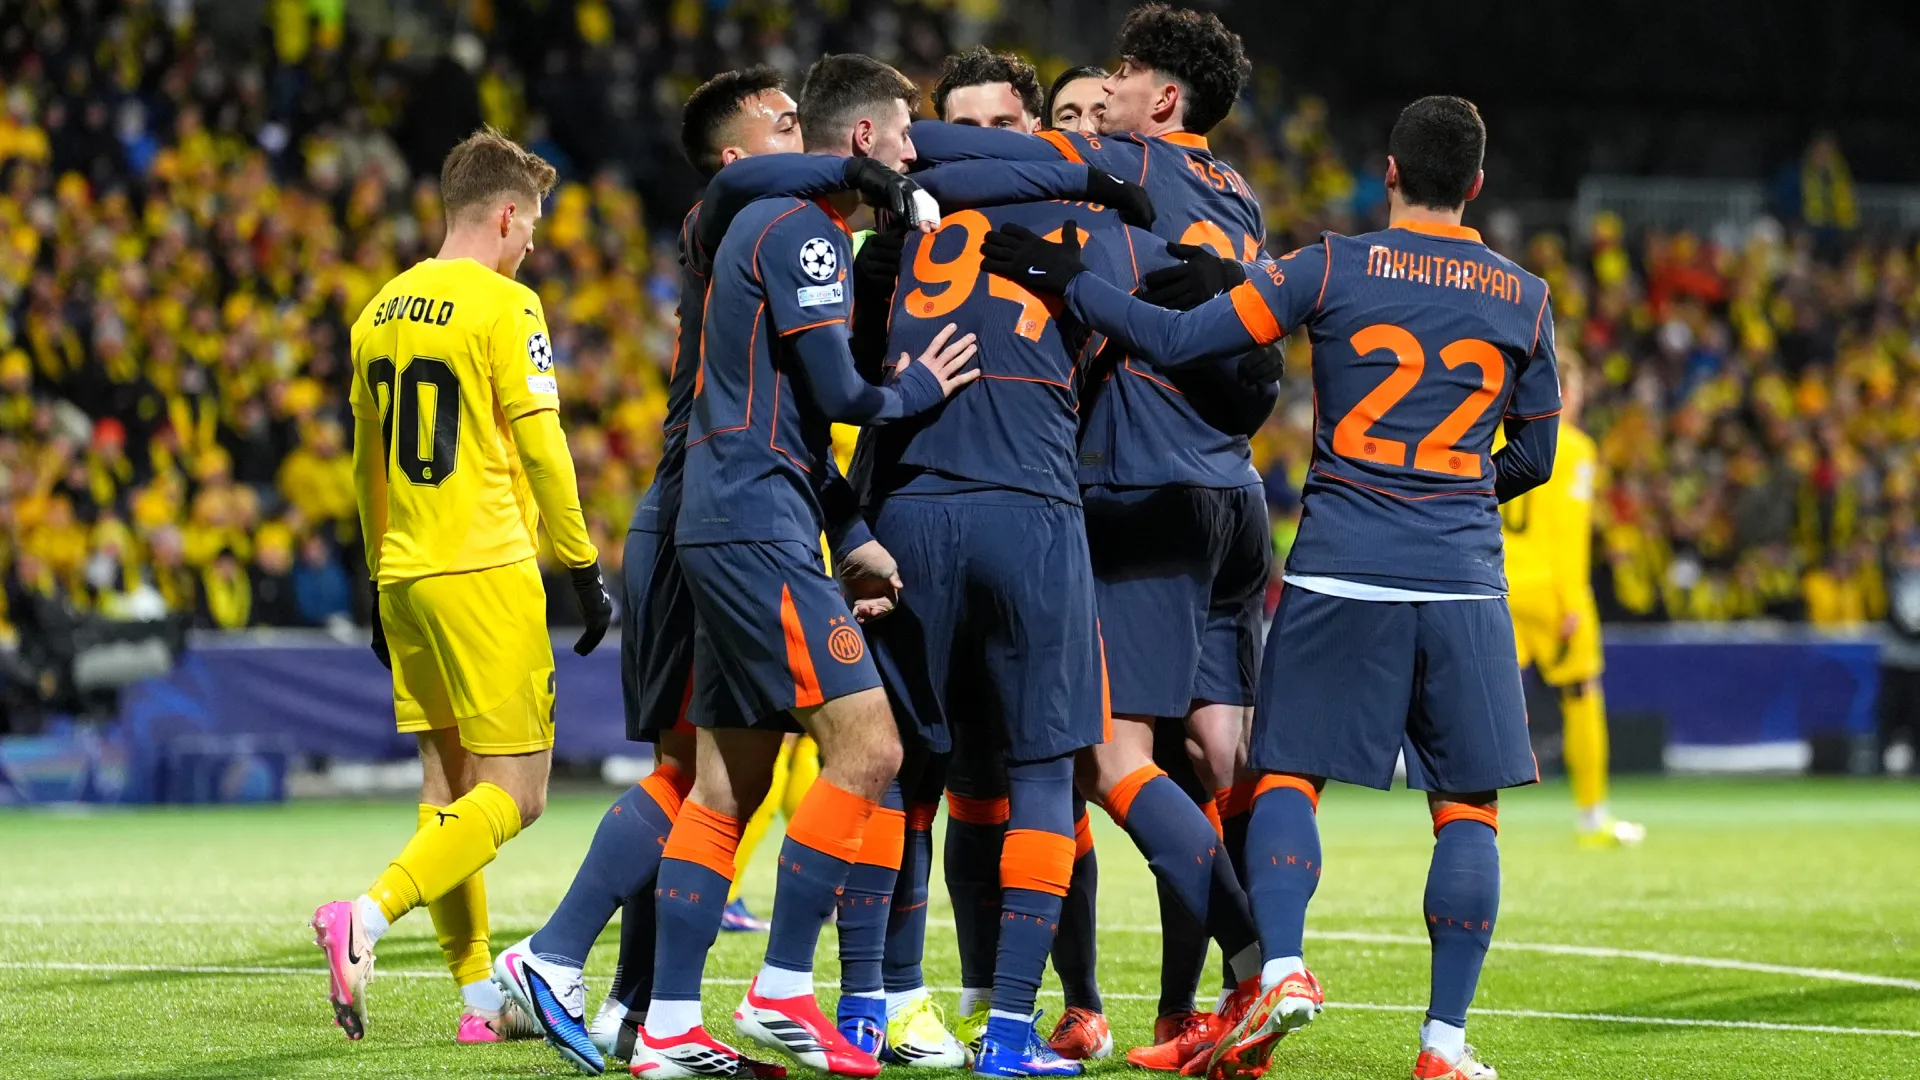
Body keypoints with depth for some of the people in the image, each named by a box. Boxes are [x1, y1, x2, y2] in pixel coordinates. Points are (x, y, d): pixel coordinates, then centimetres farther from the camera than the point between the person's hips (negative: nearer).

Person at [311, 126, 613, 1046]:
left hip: (406, 575, 8)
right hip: (486, 572, -8)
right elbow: (541, 450, -11)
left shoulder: (382, 311, 14)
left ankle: (480, 997, 9)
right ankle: (365, 917, -22)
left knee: (448, 788, 10)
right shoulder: (503, 306, -8)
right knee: (513, 793, -5)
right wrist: (585, 572, -3)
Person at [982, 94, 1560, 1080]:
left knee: (1286, 776, 8)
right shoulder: (1524, 298, 7)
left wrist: (1059, 275, 4)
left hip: (1340, 572, -1)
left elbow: (1177, 341, -5)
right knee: (1466, 809, 6)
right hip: (1463, 582, 1)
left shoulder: (1333, 267, -1)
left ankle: (1279, 966, -13)